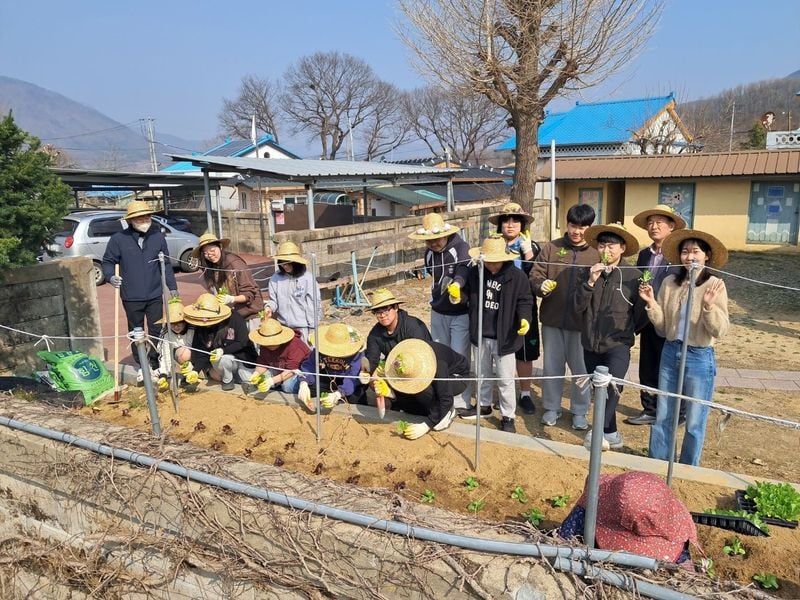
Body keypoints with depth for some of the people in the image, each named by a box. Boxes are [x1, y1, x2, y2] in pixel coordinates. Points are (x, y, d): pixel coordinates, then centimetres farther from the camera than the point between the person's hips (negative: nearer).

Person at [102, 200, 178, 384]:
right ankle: (142, 366, 26)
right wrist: (111, 276, -19)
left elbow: (166, 264, 6)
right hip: (131, 297, -1)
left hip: (155, 295, 1)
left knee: (156, 330, 7)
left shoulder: (158, 237, 0)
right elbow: (108, 262, 2)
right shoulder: (118, 239, -6)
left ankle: (155, 365, 22)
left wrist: (172, 286, 4)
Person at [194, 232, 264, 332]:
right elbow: (214, 294, 11)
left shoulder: (235, 264, -15)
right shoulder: (208, 269, 2)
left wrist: (232, 299, -26)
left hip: (248, 315, -4)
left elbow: (249, 294, -13)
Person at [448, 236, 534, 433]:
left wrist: (524, 319, -25)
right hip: (480, 336, 5)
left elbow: (525, 301, -8)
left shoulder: (517, 277, -13)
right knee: (482, 374, 22)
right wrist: (457, 283, -7)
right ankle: (484, 405, 42)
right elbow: (463, 273, 15)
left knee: (505, 380, 5)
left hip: (504, 338, -4)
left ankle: (507, 416, 20)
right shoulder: (476, 272, -3)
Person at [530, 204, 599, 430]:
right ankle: (551, 407, 27)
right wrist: (541, 285, -18)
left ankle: (579, 411, 24)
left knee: (581, 368, 8)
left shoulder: (597, 253, 0)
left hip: (581, 320, -1)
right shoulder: (552, 247, 4)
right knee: (552, 366, 12)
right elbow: (535, 274, 2)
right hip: (552, 318, 2)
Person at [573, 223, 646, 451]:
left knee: (611, 386, -23)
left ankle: (599, 432, -19)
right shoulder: (591, 272, 5)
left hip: (618, 345, -4)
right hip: (591, 344, 4)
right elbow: (578, 306, -4)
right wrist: (590, 282, -15)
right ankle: (611, 434, 27)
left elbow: (640, 313, 4)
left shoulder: (633, 276, -4)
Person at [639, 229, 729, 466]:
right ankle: (657, 463, 32)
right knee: (662, 415, 15)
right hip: (670, 352, 4)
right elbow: (662, 326, 3)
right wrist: (651, 303, -12)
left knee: (694, 422, 9)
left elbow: (720, 330, -15)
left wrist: (709, 305, -30)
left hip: (699, 358, -4)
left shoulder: (714, 285, -11)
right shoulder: (670, 282, 0)